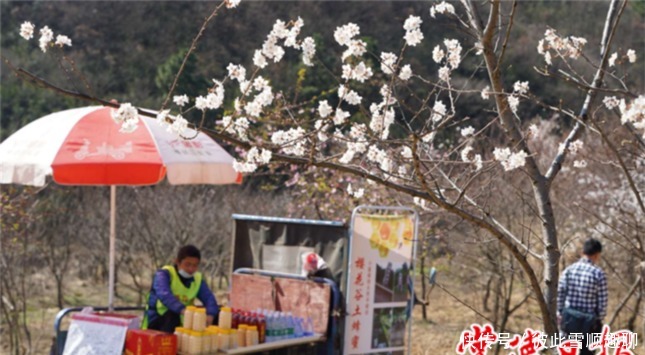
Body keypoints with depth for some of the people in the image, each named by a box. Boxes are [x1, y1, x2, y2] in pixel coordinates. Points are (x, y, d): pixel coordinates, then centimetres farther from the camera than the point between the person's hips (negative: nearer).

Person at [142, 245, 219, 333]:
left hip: (180, 323, 6)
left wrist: (210, 314, -35)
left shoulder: (198, 279, 5)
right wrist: (182, 309, -52)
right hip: (156, 322, -5)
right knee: (173, 315, -38)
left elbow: (209, 298, -11)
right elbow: (164, 295, -33)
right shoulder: (164, 274, -13)